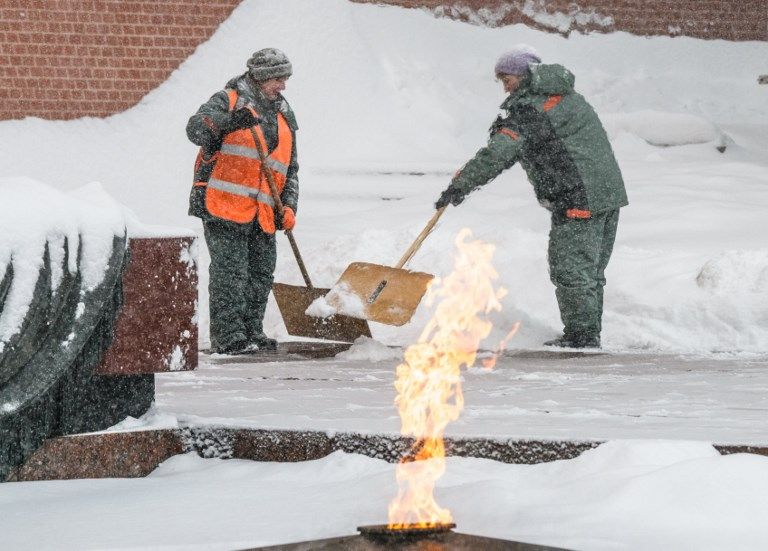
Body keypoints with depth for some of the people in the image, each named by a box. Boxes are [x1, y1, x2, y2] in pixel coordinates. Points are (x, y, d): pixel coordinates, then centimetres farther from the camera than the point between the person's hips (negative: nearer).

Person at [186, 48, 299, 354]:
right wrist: (230, 121, -33)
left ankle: (252, 333, 19)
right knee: (230, 272, -9)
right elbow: (196, 128, -16)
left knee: (261, 275, 8)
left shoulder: (285, 117, 20)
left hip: (262, 214, 7)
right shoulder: (229, 101, 0)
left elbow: (290, 170, 23)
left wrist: (288, 207, 9)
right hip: (224, 205, -7)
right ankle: (228, 337, -8)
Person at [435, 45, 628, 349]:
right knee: (591, 270, 14)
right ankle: (590, 334, 20)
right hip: (610, 192, 10)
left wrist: (459, 185, -15)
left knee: (570, 269, -3)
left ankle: (581, 335, 0)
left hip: (578, 200, -10)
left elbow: (499, 154, -18)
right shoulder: (566, 97, 20)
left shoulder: (529, 108, -11)